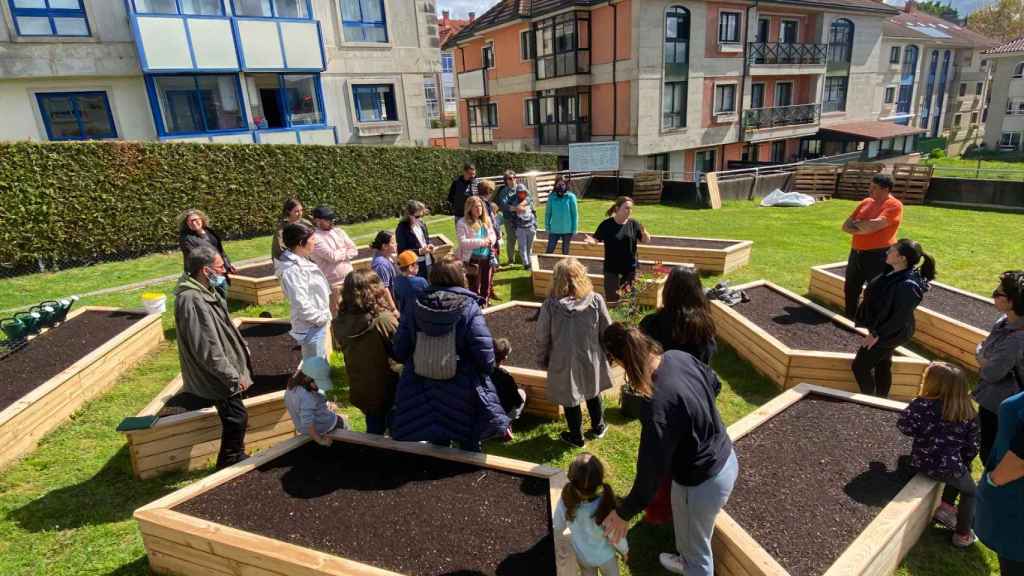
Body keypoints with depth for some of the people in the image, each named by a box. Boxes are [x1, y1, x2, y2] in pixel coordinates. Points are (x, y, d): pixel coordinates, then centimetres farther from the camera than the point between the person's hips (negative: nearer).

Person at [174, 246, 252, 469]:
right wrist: (233, 376, -20)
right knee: (237, 418, 2)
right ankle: (229, 462, 21)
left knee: (234, 418, 21)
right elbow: (207, 349, -28)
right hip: (218, 377, -10)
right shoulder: (191, 300, -28)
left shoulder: (204, 290, 3)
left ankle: (235, 457, 39)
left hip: (225, 372, 10)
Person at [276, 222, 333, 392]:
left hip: (318, 323, 10)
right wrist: (322, 318, -15)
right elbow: (302, 305, -28)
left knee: (323, 364, 26)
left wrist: (324, 316, 10)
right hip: (311, 327, -10)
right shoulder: (292, 270, -25)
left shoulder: (301, 261, 5)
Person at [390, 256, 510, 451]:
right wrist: (487, 368, 3)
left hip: (422, 391, 3)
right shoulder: (469, 308, -18)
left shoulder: (415, 306, -8)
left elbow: (400, 351, -5)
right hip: (462, 391, -3)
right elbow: (484, 354, -19)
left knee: (438, 442, 23)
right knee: (469, 444, 18)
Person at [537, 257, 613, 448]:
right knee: (593, 392, 27)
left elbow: (542, 337, -11)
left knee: (570, 398, 18)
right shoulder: (595, 300, -17)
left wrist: (543, 360, 6)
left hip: (564, 362, -2)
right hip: (591, 359, 2)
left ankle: (576, 437, 36)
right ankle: (598, 428, 46)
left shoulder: (550, 304, -20)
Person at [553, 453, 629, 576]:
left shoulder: (565, 501, -32)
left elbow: (557, 528, -13)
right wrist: (624, 549, -1)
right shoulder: (607, 503, -40)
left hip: (582, 556, 2)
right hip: (605, 556, -2)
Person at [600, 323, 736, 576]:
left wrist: (623, 514, -15)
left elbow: (650, 472, -29)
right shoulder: (678, 357, -15)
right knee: (686, 528, 37)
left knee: (696, 550, 23)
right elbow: (715, 384, 6)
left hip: (703, 483, -8)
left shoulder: (659, 408, -38)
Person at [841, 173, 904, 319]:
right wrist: (862, 229, -11)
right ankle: (849, 320, 33)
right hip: (856, 253, 8)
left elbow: (874, 226, -23)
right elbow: (846, 226, 10)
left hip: (878, 256, -8)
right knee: (850, 289, 17)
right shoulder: (866, 202, 11)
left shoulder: (894, 205, -10)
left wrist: (857, 223, -3)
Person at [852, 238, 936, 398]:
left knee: (860, 366, 3)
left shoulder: (907, 286, -33)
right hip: (886, 331, 9)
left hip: (890, 334, -9)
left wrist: (877, 334, -19)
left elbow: (900, 318, -28)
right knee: (882, 365, 23)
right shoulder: (895, 273, -5)